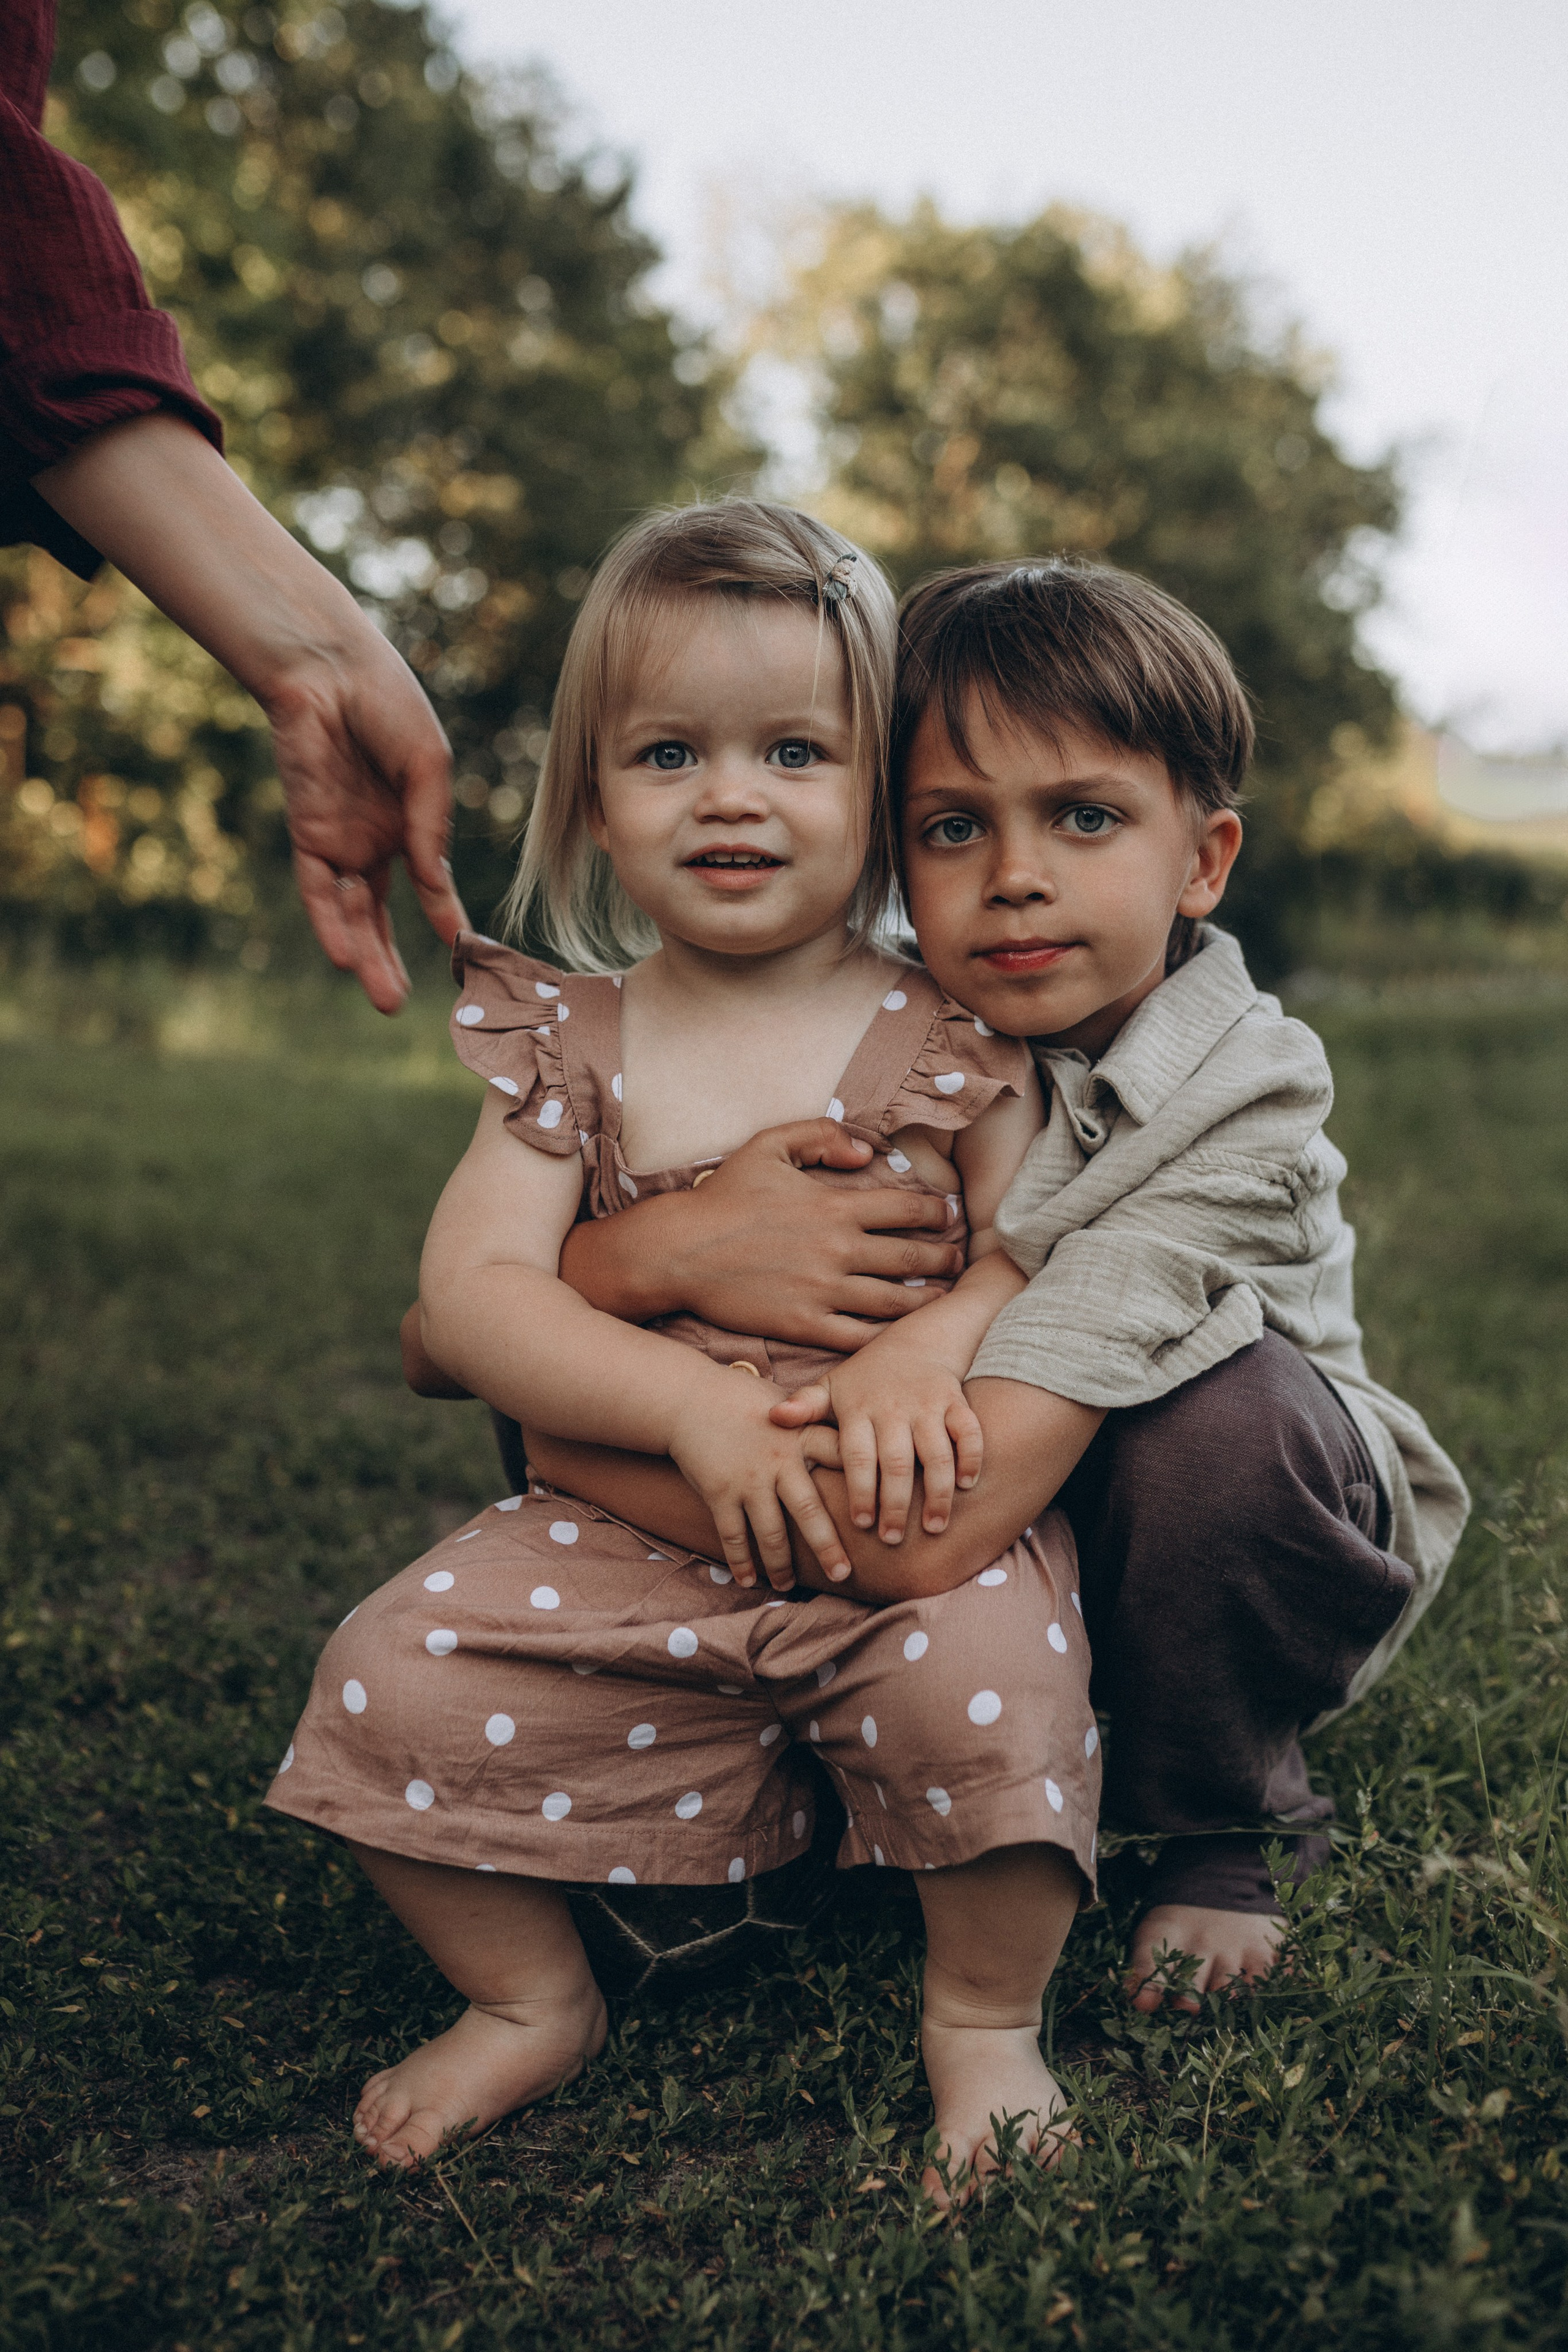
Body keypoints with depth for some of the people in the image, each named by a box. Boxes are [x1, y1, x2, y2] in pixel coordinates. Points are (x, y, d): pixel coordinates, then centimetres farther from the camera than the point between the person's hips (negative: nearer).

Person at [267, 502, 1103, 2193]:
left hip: (909, 1538, -1)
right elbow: (470, 1291, -6)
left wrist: (934, 1350, -20)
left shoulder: (950, 1034, 1)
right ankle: (530, 2002, 13)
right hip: (630, 1538, 2)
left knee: (988, 1678, -30)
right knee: (391, 1678, -14)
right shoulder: (569, 1043, 3)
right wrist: (691, 1401, -20)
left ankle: (986, 2020, 1)